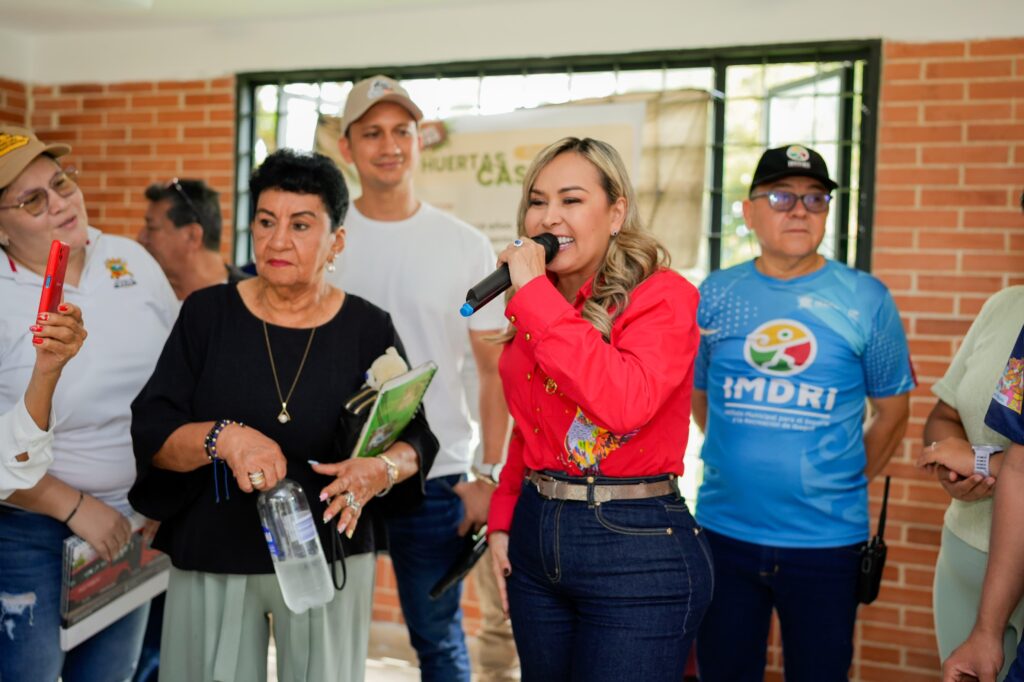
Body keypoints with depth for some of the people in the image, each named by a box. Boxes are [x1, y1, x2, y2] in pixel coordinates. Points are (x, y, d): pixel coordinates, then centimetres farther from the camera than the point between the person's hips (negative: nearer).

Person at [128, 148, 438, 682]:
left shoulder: (368, 329, -3)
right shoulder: (207, 313, -2)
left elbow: (415, 438, -1)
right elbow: (149, 433, -6)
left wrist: (383, 468, -23)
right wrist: (224, 437, -26)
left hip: (329, 557, 0)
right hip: (212, 561, 1)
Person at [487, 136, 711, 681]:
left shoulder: (663, 295, -12)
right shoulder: (536, 308, 9)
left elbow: (625, 404, -30)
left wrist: (535, 294, -24)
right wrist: (502, 522, 10)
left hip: (637, 552, -7)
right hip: (535, 537, 7)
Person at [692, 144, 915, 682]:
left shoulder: (865, 299, -4)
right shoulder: (716, 295, 0)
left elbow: (892, 409, 5)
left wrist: (846, 486, 4)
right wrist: (738, 462, 8)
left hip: (826, 539, -1)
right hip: (725, 531, 2)